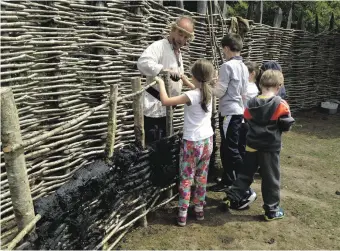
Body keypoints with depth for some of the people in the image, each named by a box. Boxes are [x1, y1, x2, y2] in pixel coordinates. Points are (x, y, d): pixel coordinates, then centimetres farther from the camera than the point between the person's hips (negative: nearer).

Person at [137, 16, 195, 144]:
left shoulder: (178, 52, 15)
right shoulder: (159, 46, -15)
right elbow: (142, 62, -35)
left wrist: (194, 87, 24)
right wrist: (167, 70, -37)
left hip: (166, 108, 10)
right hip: (154, 107, -9)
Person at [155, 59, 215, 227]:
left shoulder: (191, 96, -21)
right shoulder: (208, 92, 0)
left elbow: (165, 101, -25)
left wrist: (161, 82, -11)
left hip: (192, 143, -6)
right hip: (207, 141, 6)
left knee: (186, 178, 5)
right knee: (202, 177, 17)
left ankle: (182, 215, 10)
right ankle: (199, 210, 28)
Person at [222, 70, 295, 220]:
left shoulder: (252, 103, 1)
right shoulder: (280, 104, -13)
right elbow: (286, 125, -10)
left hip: (252, 145, 4)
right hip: (271, 147, -4)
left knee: (246, 173, 17)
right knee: (271, 178, 6)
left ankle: (232, 198, 22)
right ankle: (272, 210, 16)